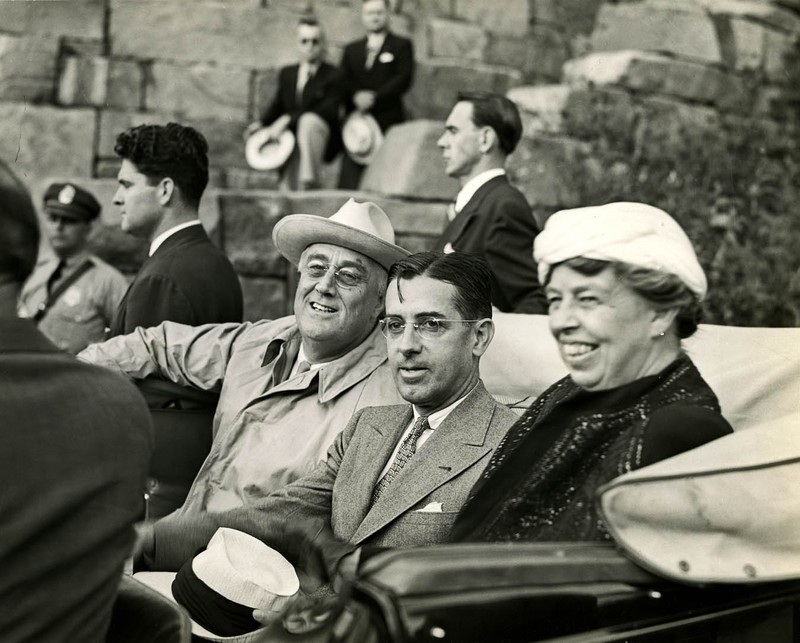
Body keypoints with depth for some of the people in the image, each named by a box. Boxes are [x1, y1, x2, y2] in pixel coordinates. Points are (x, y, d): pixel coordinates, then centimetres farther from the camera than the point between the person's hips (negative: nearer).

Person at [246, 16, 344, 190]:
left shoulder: (333, 76, -1)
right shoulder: (287, 73, 18)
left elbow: (328, 111, -14)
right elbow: (277, 104, 17)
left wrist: (288, 119, -22)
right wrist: (261, 122, -7)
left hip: (321, 135, -4)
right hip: (291, 138, 4)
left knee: (308, 120, -37)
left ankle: (310, 182, -35)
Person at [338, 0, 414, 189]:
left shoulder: (402, 45, 10)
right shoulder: (351, 49, 22)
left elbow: (404, 79, -3)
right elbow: (343, 81, 10)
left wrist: (375, 97, -13)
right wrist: (357, 95, -12)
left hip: (388, 119, -3)